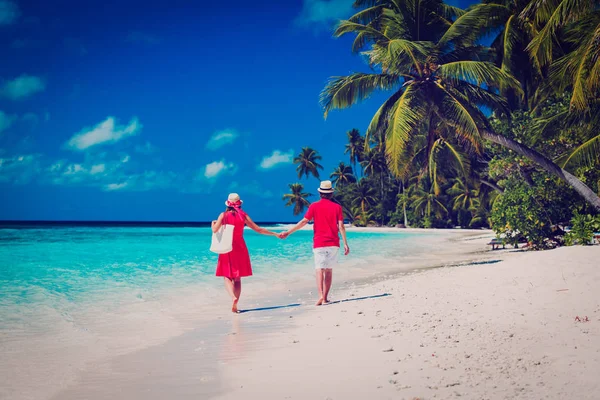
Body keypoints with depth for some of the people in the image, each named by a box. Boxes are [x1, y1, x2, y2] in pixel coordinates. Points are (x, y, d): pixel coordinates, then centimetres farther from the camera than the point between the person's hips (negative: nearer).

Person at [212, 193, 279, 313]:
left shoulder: (223, 215, -3)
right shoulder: (243, 216, 1)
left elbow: (215, 230, -13)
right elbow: (258, 229, 1)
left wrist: (213, 224, 11)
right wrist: (275, 234, 10)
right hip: (240, 249, 2)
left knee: (227, 277, 2)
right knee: (237, 278, 10)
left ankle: (233, 297, -25)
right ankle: (235, 304, 5)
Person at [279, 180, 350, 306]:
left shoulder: (314, 206, 0)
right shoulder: (337, 207, 2)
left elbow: (304, 222, -3)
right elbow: (341, 226, -2)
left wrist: (288, 232, 2)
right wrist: (345, 244, 2)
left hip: (319, 243, -1)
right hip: (333, 243, 1)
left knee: (319, 269, -3)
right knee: (329, 270, 10)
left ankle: (321, 295, -21)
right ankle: (325, 297, 9)